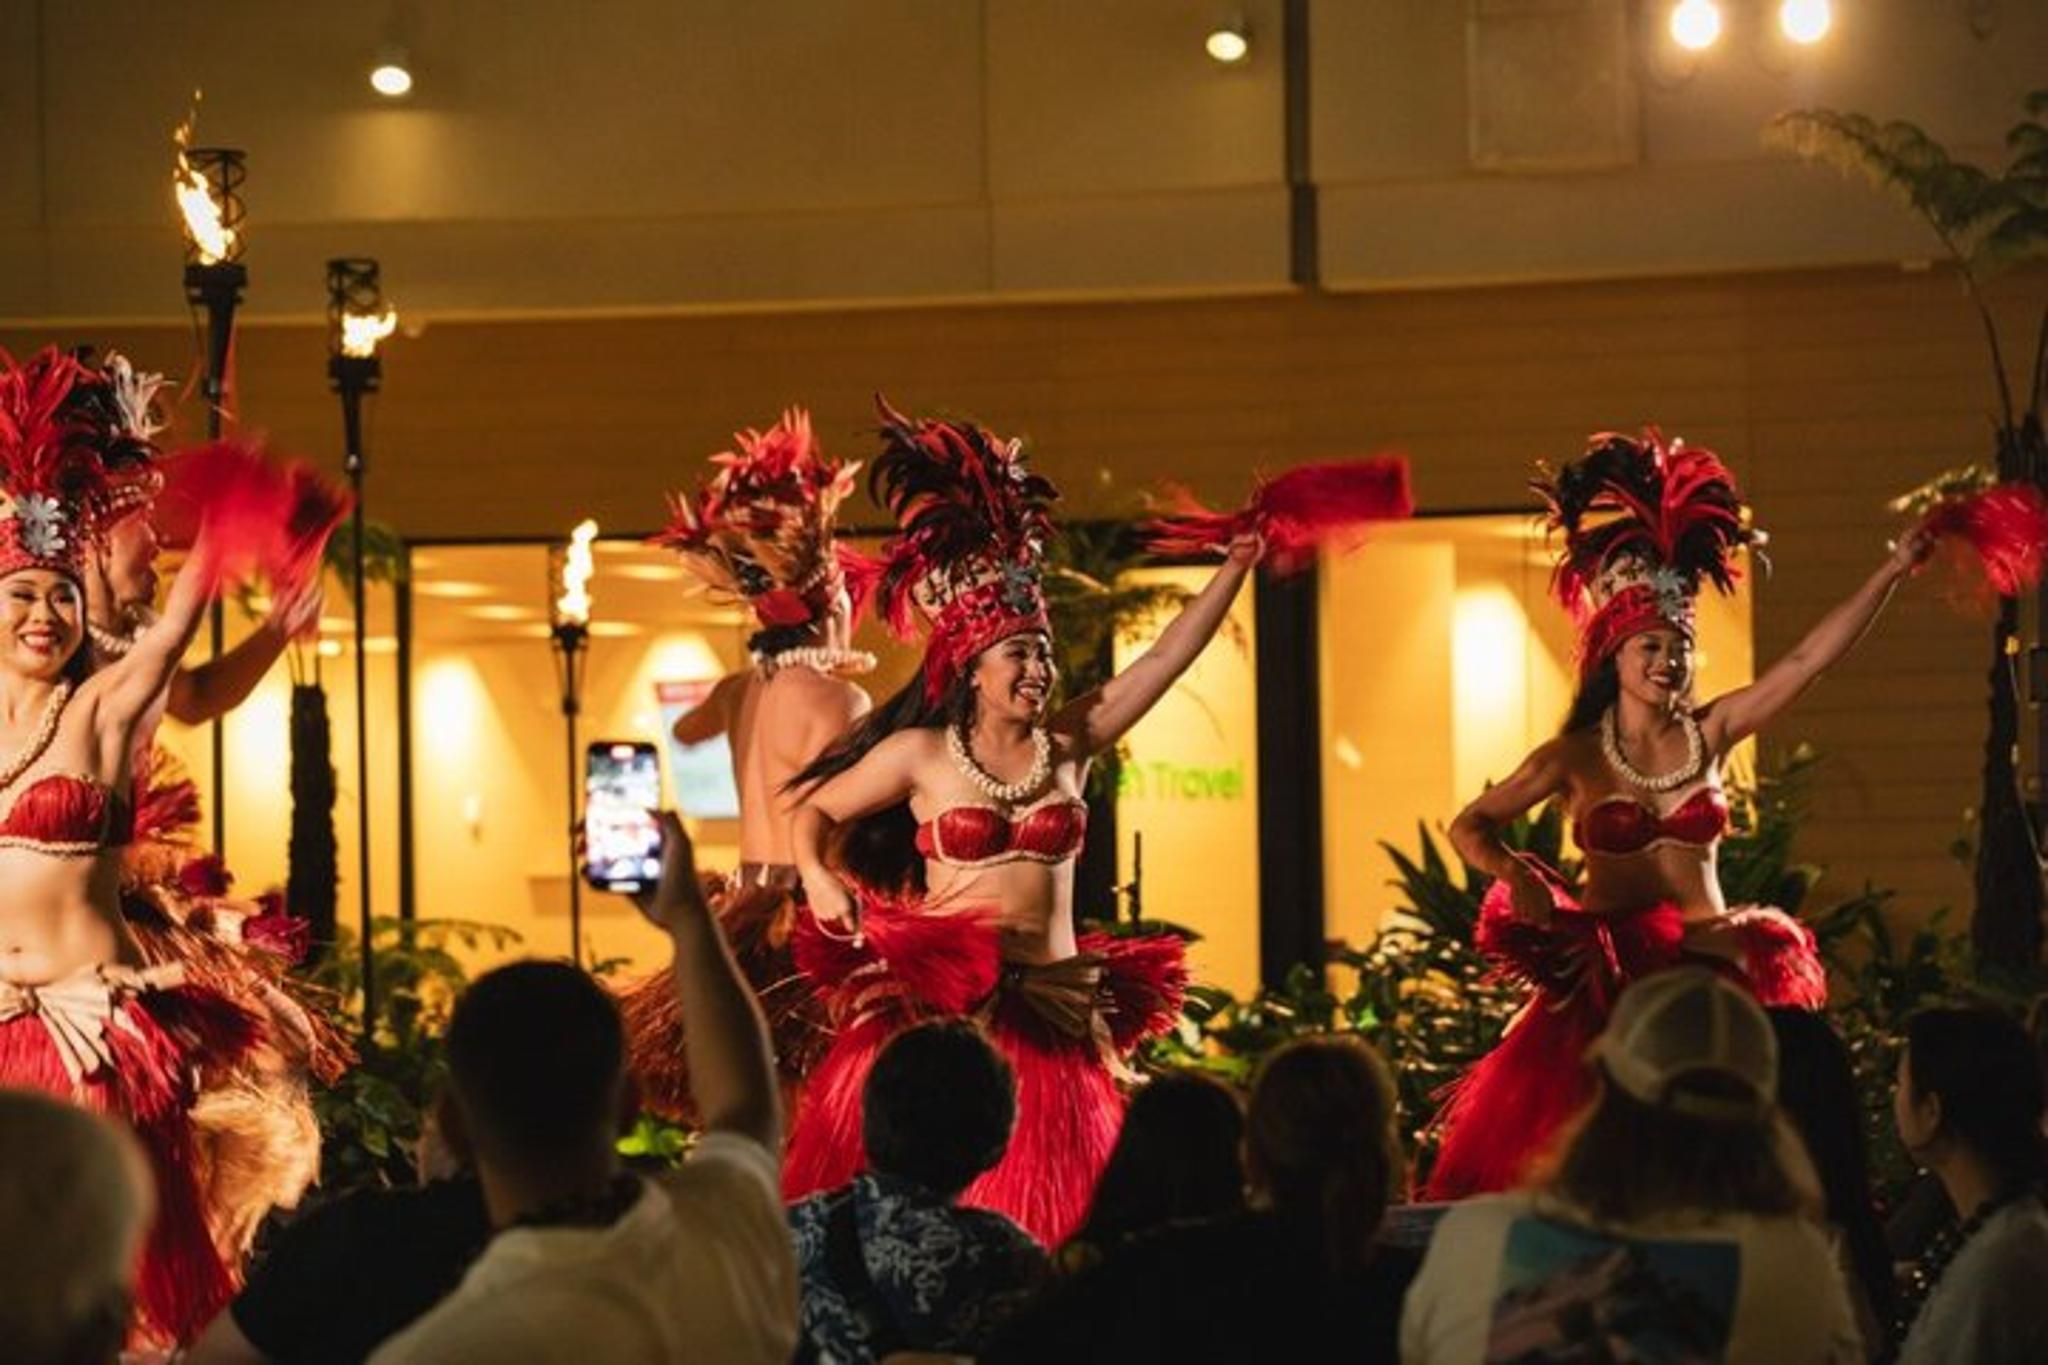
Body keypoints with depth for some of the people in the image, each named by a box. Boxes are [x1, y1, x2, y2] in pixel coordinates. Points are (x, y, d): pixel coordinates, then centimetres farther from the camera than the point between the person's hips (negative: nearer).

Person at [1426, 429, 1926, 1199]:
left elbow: (1810, 658, 0)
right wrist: (1515, 876, -16)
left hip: (1709, 976, 2)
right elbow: (1470, 827, 4)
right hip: (1602, 982, -2)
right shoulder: (1576, 757, 0)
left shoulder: (1710, 734, 4)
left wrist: (1892, 573, -6)